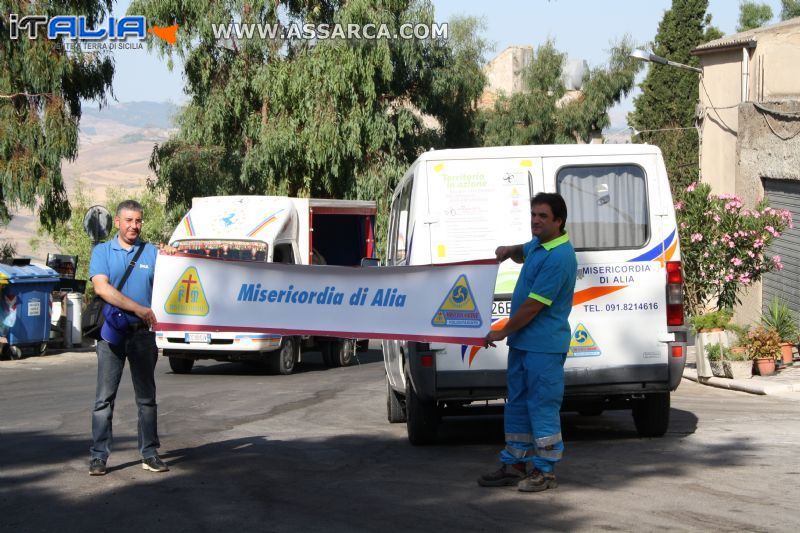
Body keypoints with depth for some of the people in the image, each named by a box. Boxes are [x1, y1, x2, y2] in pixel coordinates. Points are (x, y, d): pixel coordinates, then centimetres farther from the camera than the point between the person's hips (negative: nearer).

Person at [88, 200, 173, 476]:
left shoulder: (152, 252, 10)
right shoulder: (102, 251, 4)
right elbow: (101, 288, -11)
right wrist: (137, 308, -19)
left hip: (143, 333, 2)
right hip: (112, 332, -2)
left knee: (146, 396, 8)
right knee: (105, 397, -2)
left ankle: (149, 454, 14)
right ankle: (98, 456, 0)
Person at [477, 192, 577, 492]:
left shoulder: (558, 258, -21)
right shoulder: (538, 245, 10)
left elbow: (534, 305, -21)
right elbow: (524, 253, 37)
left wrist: (502, 332, -11)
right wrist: (510, 251, 11)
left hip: (544, 346, -10)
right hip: (522, 341, 10)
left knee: (542, 406, -4)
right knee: (517, 404, 14)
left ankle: (545, 471, 3)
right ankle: (514, 465, 23)